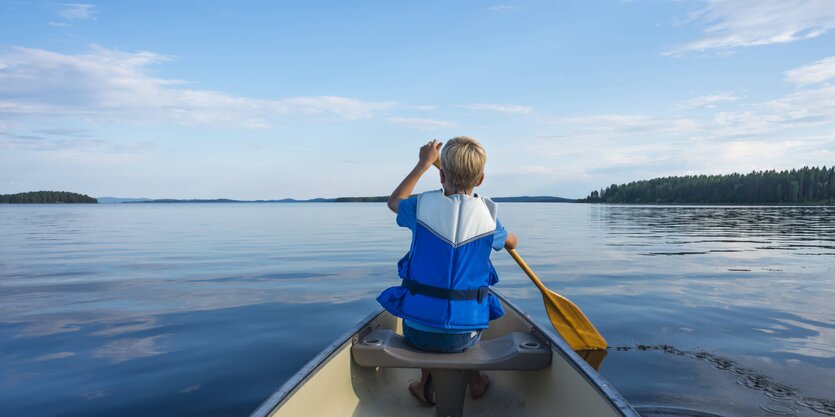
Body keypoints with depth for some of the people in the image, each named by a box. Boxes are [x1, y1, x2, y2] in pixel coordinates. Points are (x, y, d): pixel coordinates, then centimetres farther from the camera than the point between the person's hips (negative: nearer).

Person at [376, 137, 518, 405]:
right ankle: (474, 380, 44)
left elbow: (394, 201, 17)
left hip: (417, 331, 0)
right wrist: (511, 237, 42)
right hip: (463, 335, 1)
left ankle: (428, 385, 35)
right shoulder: (487, 215, -7)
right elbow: (511, 242, 18)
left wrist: (423, 164, 22)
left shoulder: (423, 206, -10)